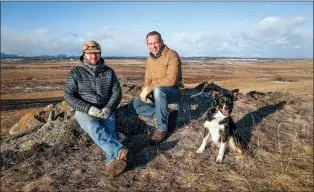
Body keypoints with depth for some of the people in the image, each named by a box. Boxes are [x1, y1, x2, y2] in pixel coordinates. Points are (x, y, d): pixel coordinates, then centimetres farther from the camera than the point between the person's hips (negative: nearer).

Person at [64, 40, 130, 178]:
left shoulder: (108, 71, 7)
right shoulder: (76, 72, 1)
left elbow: (117, 92, 4)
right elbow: (68, 95, -4)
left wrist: (108, 108, -15)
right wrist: (88, 108, -19)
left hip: (106, 110, 2)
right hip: (84, 111, -2)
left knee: (109, 130, -30)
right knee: (93, 127, -35)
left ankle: (112, 162, -50)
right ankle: (120, 152, -50)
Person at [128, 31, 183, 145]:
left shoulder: (172, 55, -15)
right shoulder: (150, 59, 9)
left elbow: (171, 80, -26)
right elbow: (148, 79, 12)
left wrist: (149, 88, -24)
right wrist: (145, 92, -10)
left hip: (173, 92, -7)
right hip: (157, 94, 7)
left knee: (158, 90, -41)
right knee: (132, 106, -5)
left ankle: (162, 130, -27)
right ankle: (165, 116, -6)